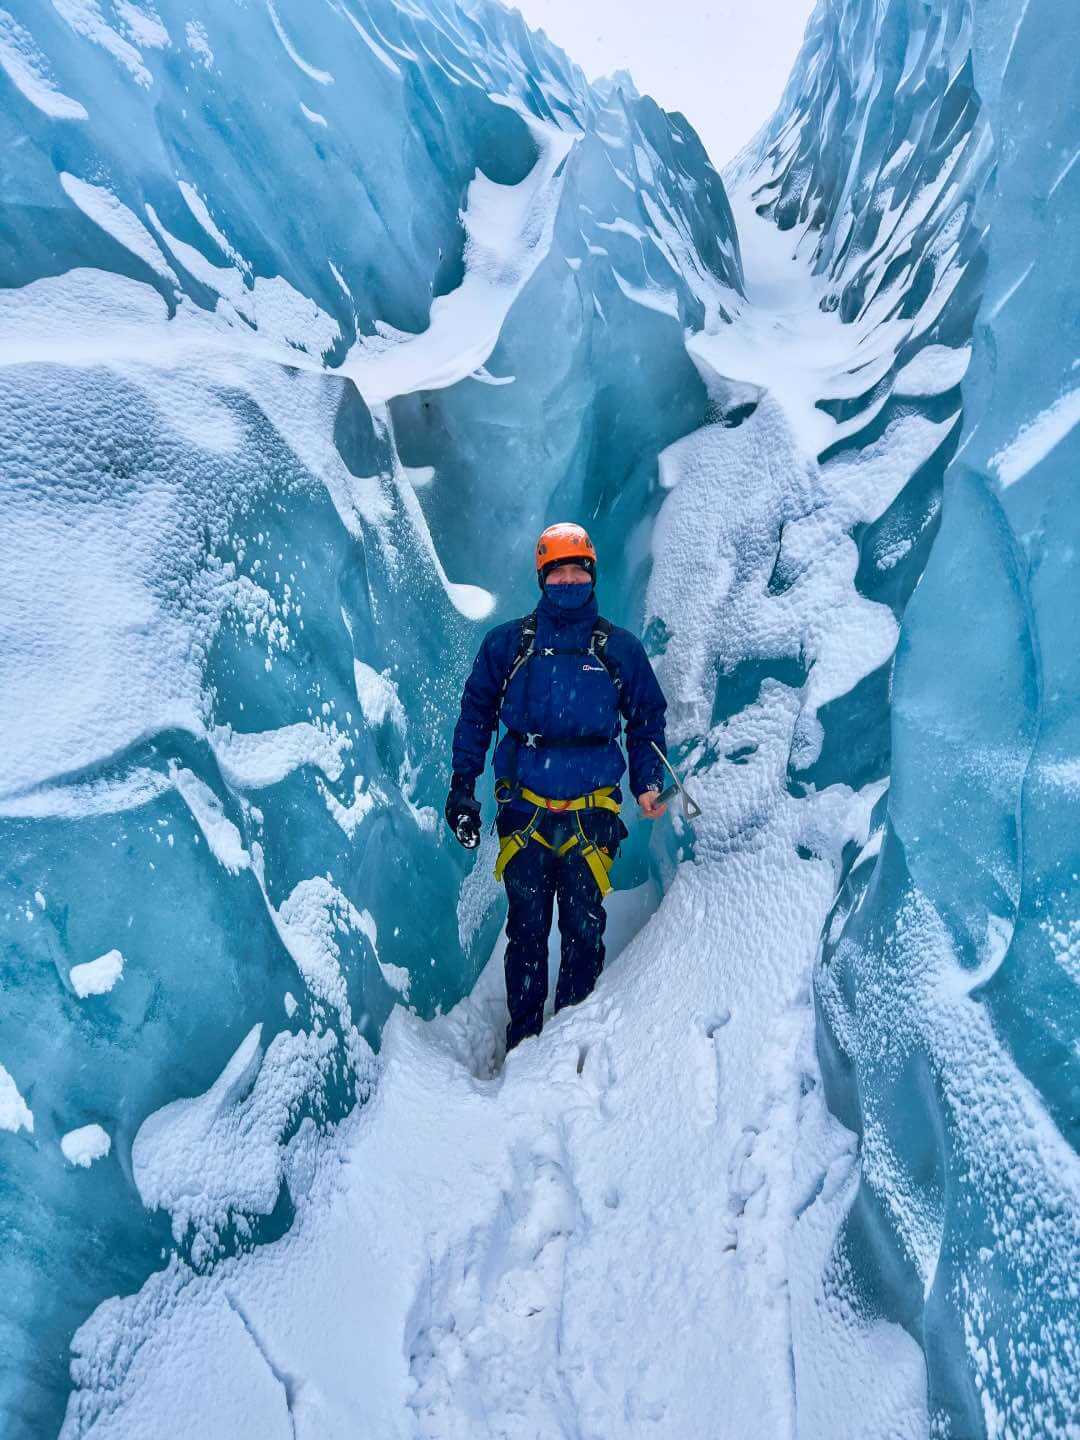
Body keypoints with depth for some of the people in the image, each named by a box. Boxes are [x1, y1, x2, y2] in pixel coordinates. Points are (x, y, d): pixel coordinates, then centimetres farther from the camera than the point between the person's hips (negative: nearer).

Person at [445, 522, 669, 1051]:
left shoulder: (620, 649, 8)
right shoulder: (507, 643, 7)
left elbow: (648, 720, 13)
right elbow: (475, 713, 12)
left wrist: (648, 783, 1)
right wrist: (462, 785, 6)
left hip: (590, 814, 0)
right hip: (524, 810, 0)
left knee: (584, 932, 3)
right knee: (527, 930, 5)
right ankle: (522, 1042, 19)